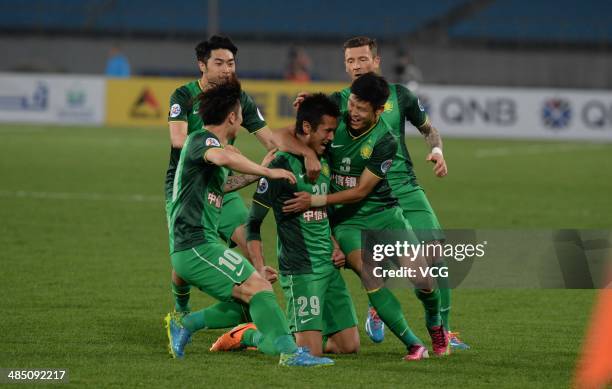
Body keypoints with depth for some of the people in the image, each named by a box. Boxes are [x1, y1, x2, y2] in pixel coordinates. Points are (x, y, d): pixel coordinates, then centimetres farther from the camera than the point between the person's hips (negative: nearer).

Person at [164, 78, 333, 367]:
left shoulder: (213, 142, 21)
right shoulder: (201, 140, -9)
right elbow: (223, 157, -34)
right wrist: (267, 172, -25)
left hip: (191, 250, 10)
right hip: (195, 246, -10)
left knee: (247, 302, 9)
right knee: (258, 287, -17)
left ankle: (183, 324, 13)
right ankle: (289, 352, -24)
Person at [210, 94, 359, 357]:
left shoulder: (324, 164, 13)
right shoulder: (283, 165, -11)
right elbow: (253, 224, -9)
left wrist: (336, 248, 11)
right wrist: (259, 269, -18)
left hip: (329, 267, 8)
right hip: (300, 270, -8)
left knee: (350, 346, 4)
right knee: (310, 351, -13)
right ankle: (245, 336, 8)